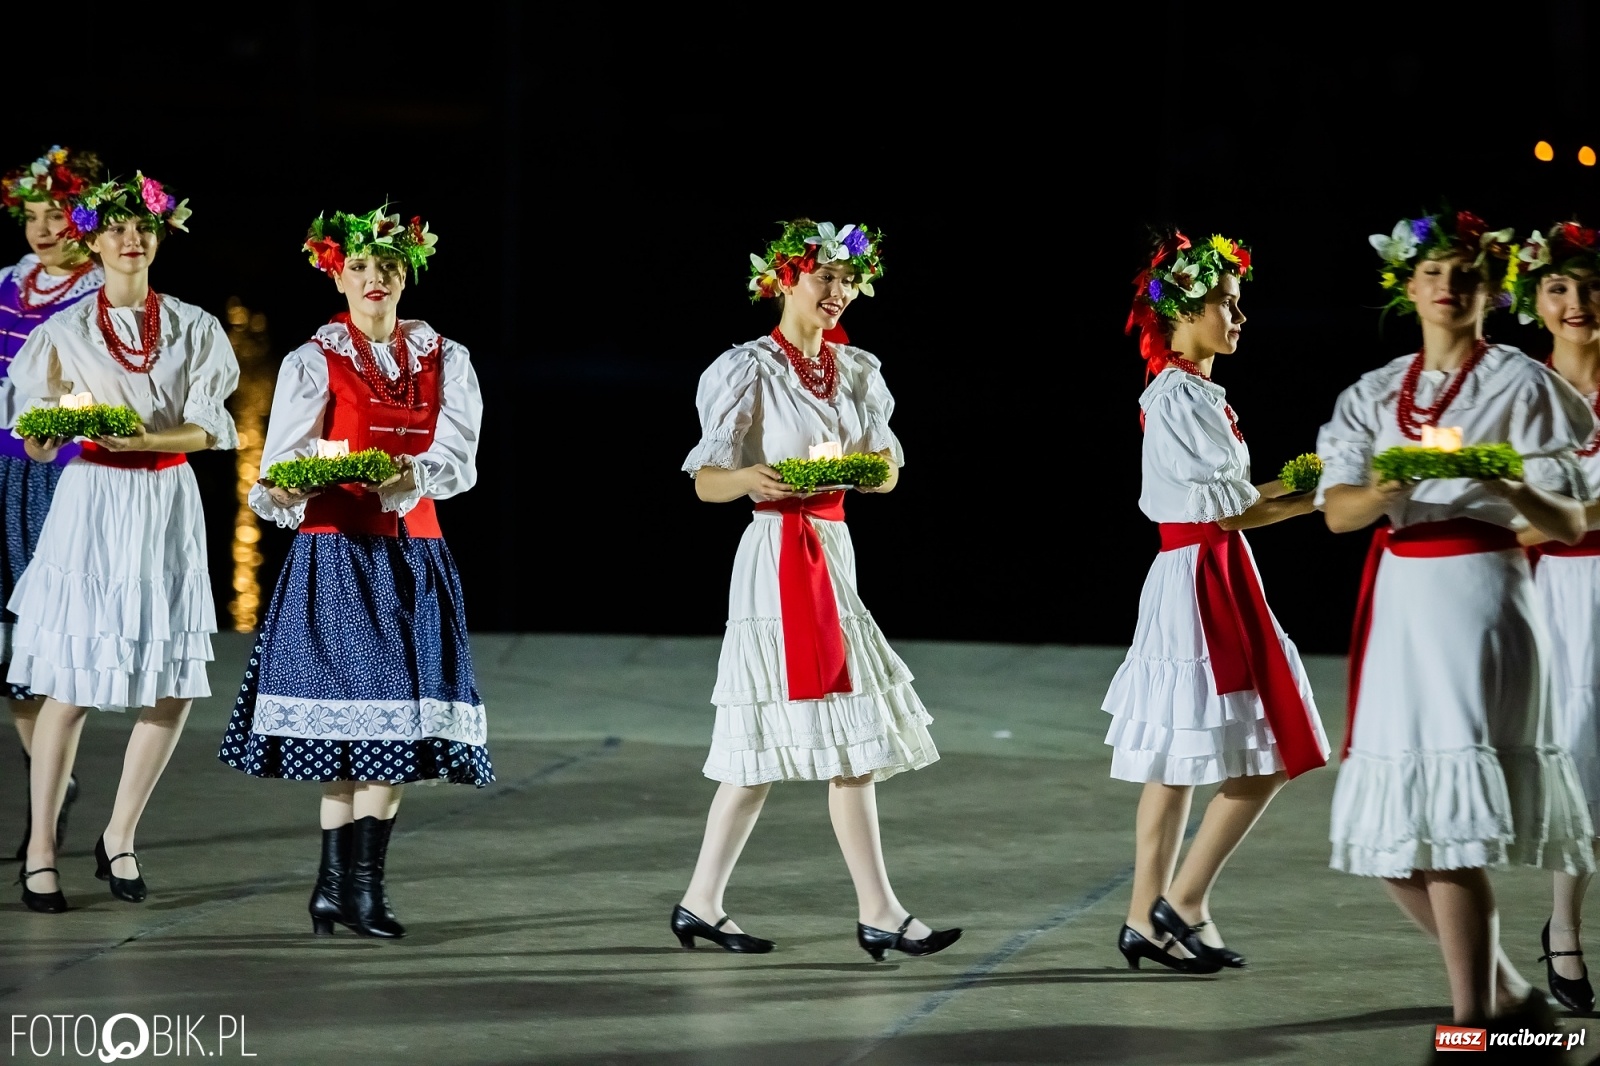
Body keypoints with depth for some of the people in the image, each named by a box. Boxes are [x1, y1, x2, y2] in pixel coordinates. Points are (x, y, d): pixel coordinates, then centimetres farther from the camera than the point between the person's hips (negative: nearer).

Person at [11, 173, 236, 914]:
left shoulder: (193, 329, 7)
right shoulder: (65, 332, 2)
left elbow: (208, 429, -1)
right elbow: (35, 447, 0)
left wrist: (140, 438, -17)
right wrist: (55, 417, -22)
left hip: (167, 507, 3)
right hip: (91, 507, -3)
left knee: (175, 686, -1)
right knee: (70, 683, -6)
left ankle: (119, 837, 14)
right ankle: (41, 847, 4)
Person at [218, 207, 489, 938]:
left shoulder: (445, 361, 11)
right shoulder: (313, 364, 3)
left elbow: (458, 460, -2)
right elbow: (282, 466, -4)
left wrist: (411, 477, -22)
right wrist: (280, 493, -27)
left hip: (413, 555, 3)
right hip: (335, 551, -3)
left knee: (398, 717, -2)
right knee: (354, 715, -8)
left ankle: (353, 886, 3)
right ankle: (341, 884, -1)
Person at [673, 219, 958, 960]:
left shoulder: (856, 371, 13)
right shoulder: (751, 371, -5)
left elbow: (888, 472, 11)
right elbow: (706, 482, -7)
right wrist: (752, 478, -28)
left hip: (833, 551, 7)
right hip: (779, 553, -7)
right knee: (846, 739, -10)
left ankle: (702, 904, 11)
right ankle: (878, 912, -7)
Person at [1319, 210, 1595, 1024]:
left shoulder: (1522, 386, 3)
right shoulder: (1375, 394, 15)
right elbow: (1336, 509, 3)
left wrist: (1512, 489, -23)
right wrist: (1383, 491, -19)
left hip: (1480, 596, -5)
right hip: (1397, 598, 5)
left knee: (1449, 821, -16)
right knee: (1388, 838, 4)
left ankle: (1473, 1021, -12)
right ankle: (1505, 991, 21)